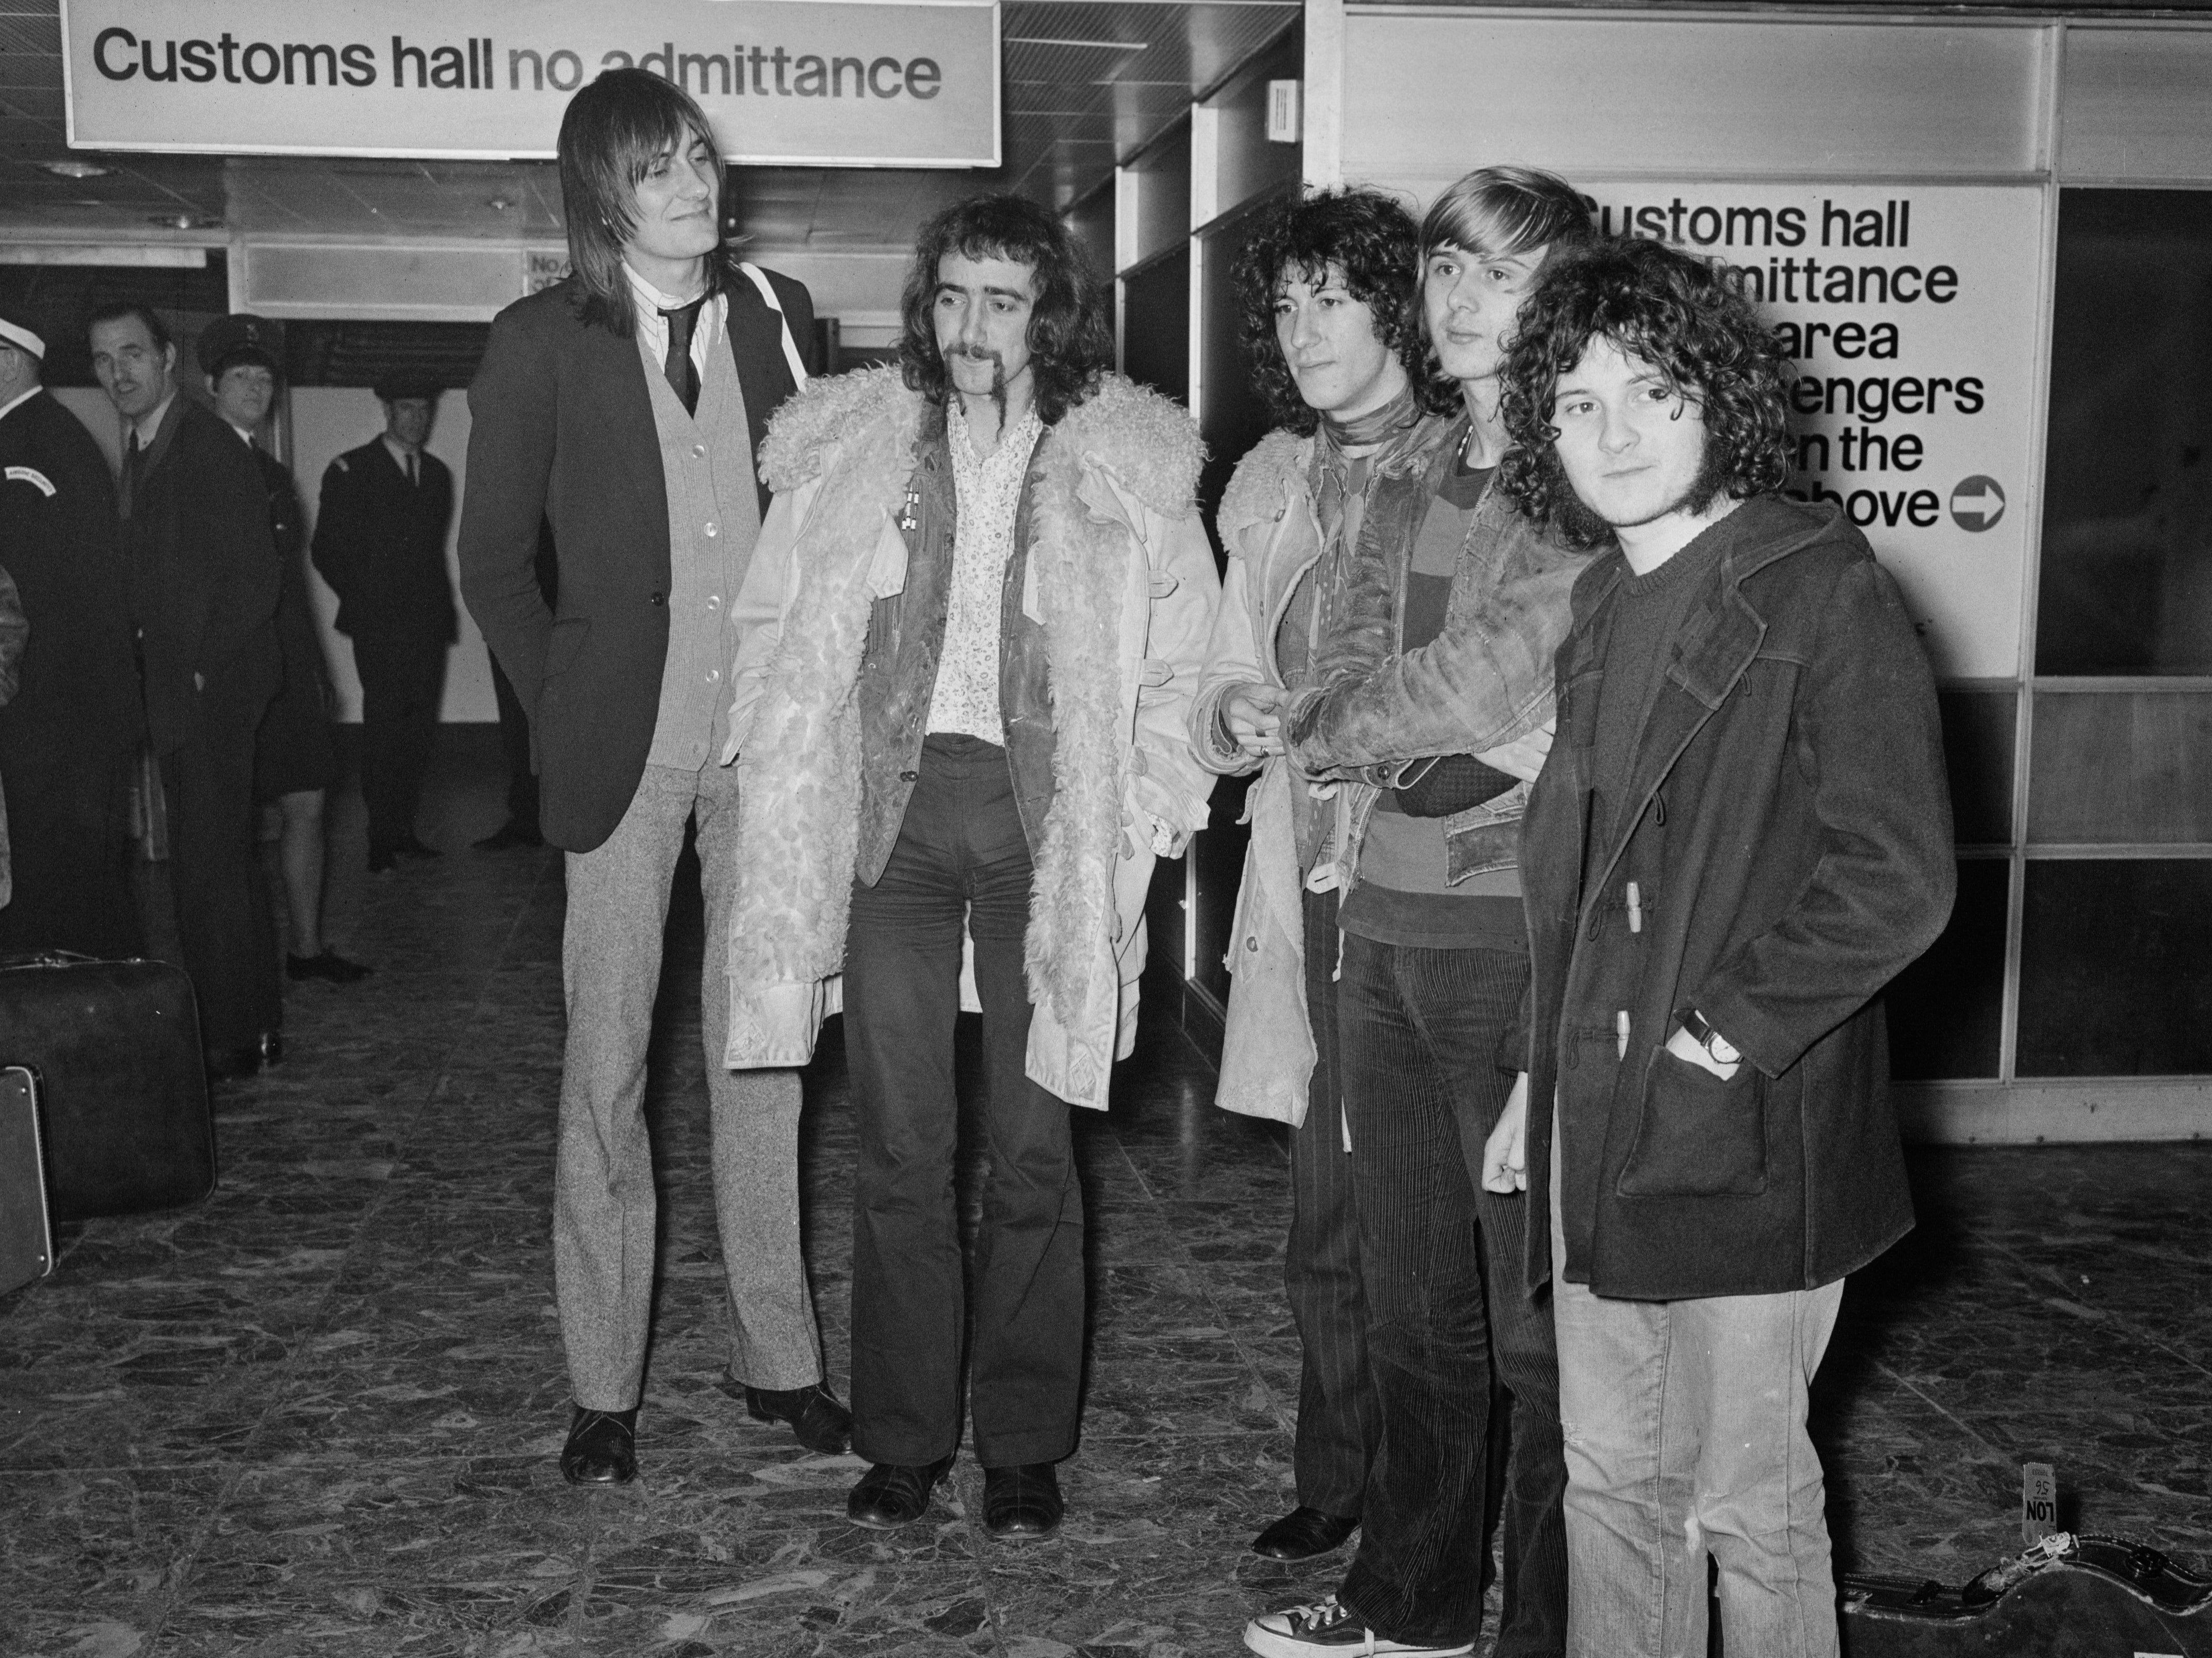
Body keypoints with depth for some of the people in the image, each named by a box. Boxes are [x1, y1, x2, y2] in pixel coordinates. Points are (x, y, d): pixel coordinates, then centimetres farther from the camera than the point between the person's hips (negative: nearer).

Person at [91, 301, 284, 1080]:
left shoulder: (212, 448, -12)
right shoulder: (143, 451, 15)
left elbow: (255, 576, -17)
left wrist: (200, 668, -15)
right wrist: (160, 665, 6)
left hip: (212, 688, -9)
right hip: (177, 691, 9)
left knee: (208, 862, -6)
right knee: (224, 860, 15)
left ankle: (233, 1038, 2)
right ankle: (252, 1025, 24)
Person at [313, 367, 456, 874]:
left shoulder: (437, 473, 16)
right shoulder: (350, 471, 1)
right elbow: (327, 550, 1)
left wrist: (441, 608, 11)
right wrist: (363, 605, -3)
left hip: (427, 624, 5)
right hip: (378, 626, -5)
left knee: (420, 730, 3)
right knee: (384, 728, -7)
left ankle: (403, 829, 10)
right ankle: (381, 838, -2)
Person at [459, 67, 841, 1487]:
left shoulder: (778, 317, 5)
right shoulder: (543, 343, -2)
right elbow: (495, 560, 3)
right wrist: (565, 716, -1)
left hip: (770, 740, 2)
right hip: (630, 747, -2)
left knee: (765, 1053, 9)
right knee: (606, 1068, 3)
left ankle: (779, 1354, 21)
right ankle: (604, 1387, 15)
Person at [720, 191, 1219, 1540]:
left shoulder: (1128, 467, 4)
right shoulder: (851, 447, 7)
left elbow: (1180, 663, 6)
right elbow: (781, 638, 10)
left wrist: (1141, 814, -4)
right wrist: (792, 809, 1)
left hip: (1044, 819, -1)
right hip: (888, 805, 1)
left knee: (1034, 1148, 4)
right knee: (900, 1147, 4)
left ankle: (1025, 1446, 16)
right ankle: (904, 1439, 16)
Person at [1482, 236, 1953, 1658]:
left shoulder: (1821, 589, -12)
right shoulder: (1605, 605, 12)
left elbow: (1897, 880, -18)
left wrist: (1727, 1030, -16)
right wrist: (1547, 1080, 15)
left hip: (1751, 1139, -7)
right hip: (1599, 1138, 7)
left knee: (1745, 1502, 6)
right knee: (1613, 1485, 17)